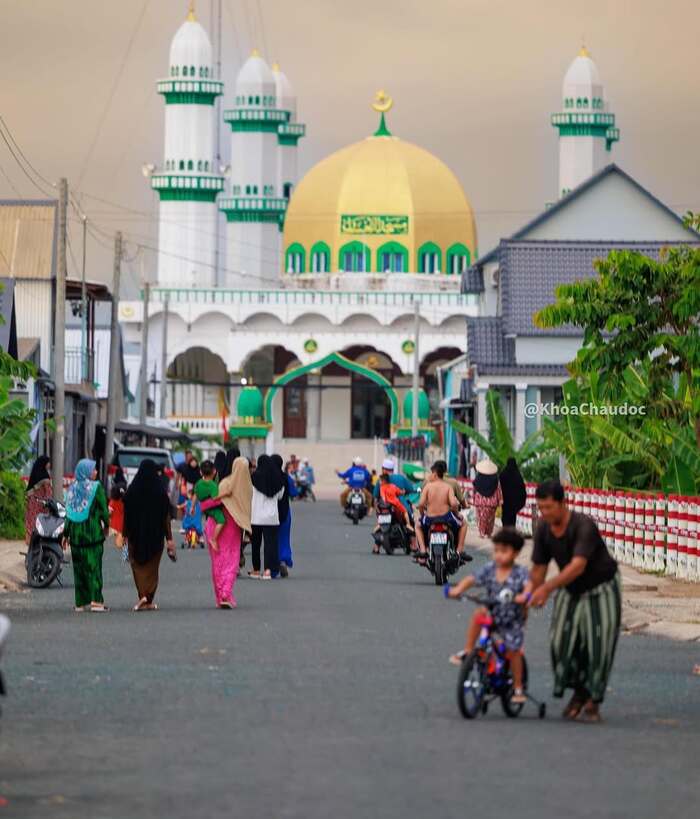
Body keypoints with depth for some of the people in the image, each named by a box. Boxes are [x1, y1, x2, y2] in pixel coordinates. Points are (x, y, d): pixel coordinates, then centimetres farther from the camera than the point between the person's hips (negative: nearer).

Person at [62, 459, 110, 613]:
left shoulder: (72, 488, 6)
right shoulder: (96, 487, -7)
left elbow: (68, 512, 6)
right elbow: (103, 508, -6)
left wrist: (66, 534, 11)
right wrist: (106, 525, 12)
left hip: (75, 533, 4)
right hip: (93, 532, -4)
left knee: (79, 567, 8)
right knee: (94, 565, -2)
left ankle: (81, 602, 7)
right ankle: (96, 600, -10)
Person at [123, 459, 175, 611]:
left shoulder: (132, 491, -6)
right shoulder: (160, 491, -7)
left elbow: (126, 514, -2)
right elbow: (166, 516, -6)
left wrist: (126, 535, 7)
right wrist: (169, 538, -1)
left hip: (136, 534, 0)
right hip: (156, 535, 0)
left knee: (138, 565, 7)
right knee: (152, 567, 10)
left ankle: (142, 595, -12)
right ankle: (149, 601, 8)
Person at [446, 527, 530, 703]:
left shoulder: (519, 572, -16)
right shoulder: (490, 569, -5)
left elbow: (528, 585, -32)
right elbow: (472, 579, -9)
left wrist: (524, 596, -54)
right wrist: (458, 589, -28)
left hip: (513, 620, -3)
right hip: (493, 614, 3)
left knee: (513, 651, 1)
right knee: (477, 615, -25)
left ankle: (518, 688, 18)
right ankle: (467, 652, -14)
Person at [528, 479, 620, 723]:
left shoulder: (583, 526, -31)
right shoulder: (543, 529, -10)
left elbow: (578, 566, -42)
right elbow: (538, 568, -2)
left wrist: (546, 588, -50)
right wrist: (530, 598, -5)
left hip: (600, 590, -6)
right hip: (570, 591, 6)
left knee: (598, 644, -9)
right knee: (560, 640, -3)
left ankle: (593, 702, 2)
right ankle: (579, 692, 15)